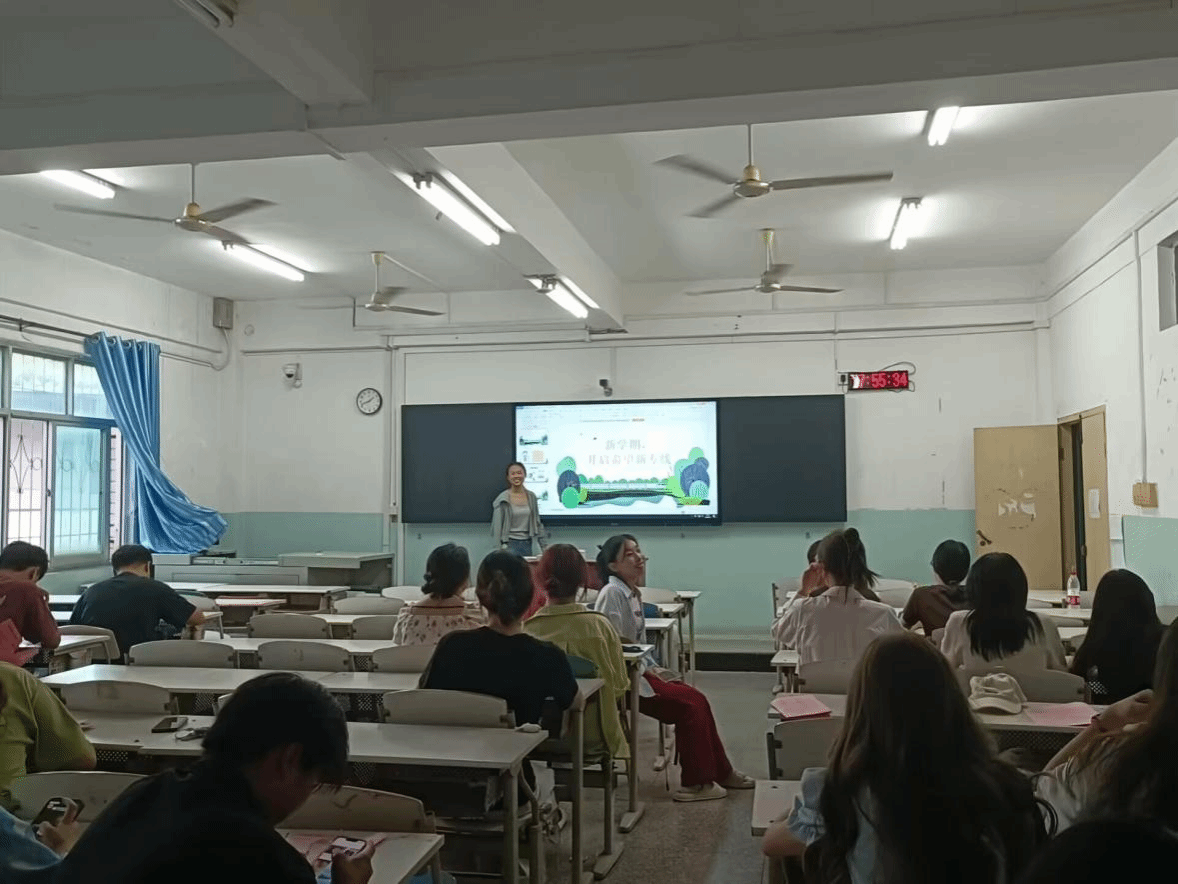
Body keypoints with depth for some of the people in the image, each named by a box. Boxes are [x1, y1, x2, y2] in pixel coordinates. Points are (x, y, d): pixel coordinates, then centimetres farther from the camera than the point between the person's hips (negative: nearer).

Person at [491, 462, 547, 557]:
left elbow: (538, 523, 14)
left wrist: (544, 546, 11)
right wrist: (502, 548, -10)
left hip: (528, 544, 4)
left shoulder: (531, 497, 9)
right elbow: (497, 526, -3)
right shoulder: (503, 500, -3)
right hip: (511, 544, -4)